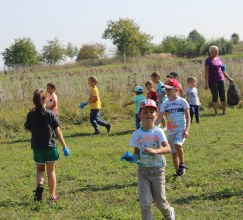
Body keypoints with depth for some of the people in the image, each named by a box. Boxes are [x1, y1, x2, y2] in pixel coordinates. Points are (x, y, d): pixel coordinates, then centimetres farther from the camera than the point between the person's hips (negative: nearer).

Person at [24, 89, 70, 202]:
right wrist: (64, 146, 1)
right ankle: (52, 195, 14)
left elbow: (28, 129, 3)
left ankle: (39, 184, -11)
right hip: (50, 146, -1)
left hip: (37, 147, 1)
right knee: (51, 171, 12)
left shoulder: (31, 115, -6)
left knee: (40, 169, 18)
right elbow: (58, 132, -6)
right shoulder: (50, 114, -9)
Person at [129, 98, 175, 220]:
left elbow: (168, 148, -22)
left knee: (160, 202, 10)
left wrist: (155, 151, -40)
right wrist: (132, 157, -19)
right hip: (143, 170, 1)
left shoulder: (158, 132, -10)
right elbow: (136, 152, 4)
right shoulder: (136, 134, -3)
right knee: (145, 202, -7)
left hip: (157, 170, -1)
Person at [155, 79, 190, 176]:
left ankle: (182, 164, -8)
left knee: (177, 144, -29)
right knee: (173, 153, 9)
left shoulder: (182, 101, -4)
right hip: (171, 131, 5)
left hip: (181, 129, -5)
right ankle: (178, 171, 23)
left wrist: (186, 130, -15)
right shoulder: (165, 104, 5)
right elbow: (159, 118, 0)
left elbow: (188, 117, -5)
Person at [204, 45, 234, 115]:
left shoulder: (218, 58, 12)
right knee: (215, 96, -6)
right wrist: (206, 83, -18)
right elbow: (206, 72, -11)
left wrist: (229, 78, 19)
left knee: (222, 96, 2)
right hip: (212, 81, -5)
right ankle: (216, 112, 1)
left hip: (221, 80, 5)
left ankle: (224, 112, 7)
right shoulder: (208, 60, -5)